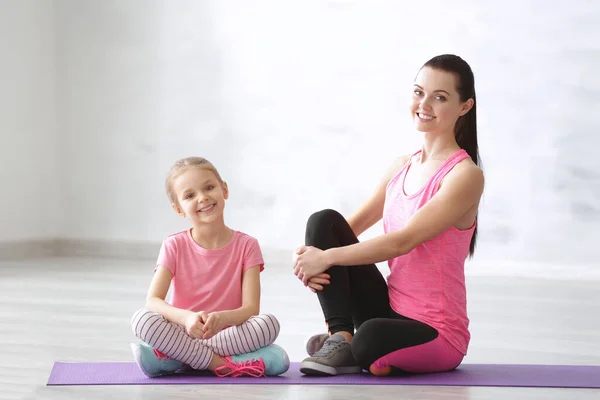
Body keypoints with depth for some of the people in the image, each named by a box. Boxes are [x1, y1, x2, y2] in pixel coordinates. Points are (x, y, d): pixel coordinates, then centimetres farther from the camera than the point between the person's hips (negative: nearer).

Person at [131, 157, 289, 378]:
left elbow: (250, 309, -9)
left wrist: (222, 318, -33)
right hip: (183, 333, 0)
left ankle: (179, 358, -25)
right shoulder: (174, 246, 0)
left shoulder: (246, 246, -1)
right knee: (141, 318, -29)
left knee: (269, 323, -31)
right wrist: (186, 318, -35)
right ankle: (222, 364, -27)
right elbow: (153, 301, -13)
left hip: (231, 334, 0)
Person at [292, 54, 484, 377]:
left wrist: (326, 257, -21)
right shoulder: (403, 166, 10)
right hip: (392, 311, 7)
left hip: (435, 333, -7)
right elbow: (351, 227, 10)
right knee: (324, 221, -8)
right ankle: (339, 338, -11)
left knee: (370, 339, -40)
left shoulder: (465, 175, -14)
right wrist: (309, 258, -11)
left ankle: (354, 351, -2)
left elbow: (403, 241, -22)